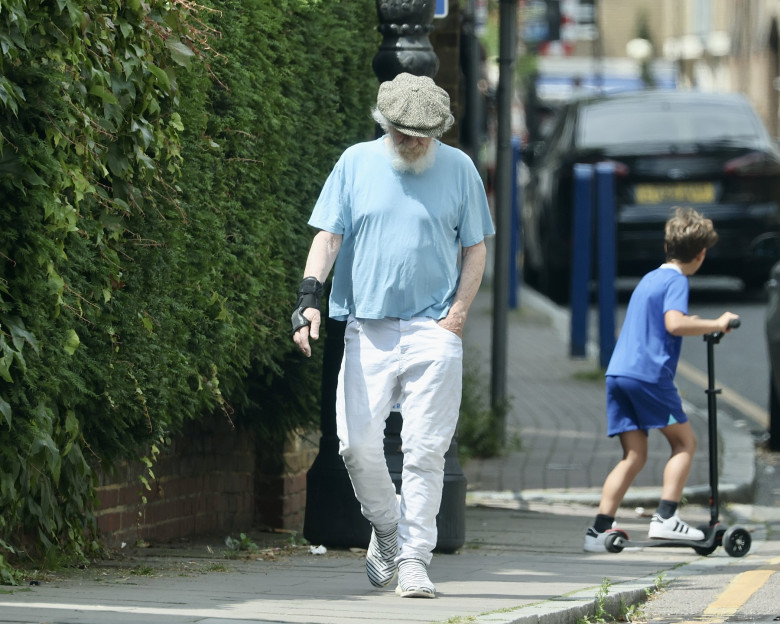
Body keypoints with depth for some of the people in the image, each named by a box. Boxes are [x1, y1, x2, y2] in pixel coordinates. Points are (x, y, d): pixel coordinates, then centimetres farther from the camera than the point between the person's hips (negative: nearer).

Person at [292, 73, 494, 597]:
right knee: (357, 444, -6)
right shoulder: (357, 164, 7)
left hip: (434, 332, -1)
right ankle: (387, 529, 19)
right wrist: (310, 297, -9)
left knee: (425, 450, -7)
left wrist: (458, 313, -1)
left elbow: (475, 249, 12)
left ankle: (413, 558, -2)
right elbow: (328, 236, 6)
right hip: (368, 330, 1)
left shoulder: (458, 169, 7)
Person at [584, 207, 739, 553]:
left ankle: (599, 530, -2)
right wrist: (715, 325, -11)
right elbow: (674, 324, -20)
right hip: (650, 374, -8)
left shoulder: (649, 278, 23)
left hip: (618, 372, 8)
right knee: (684, 440, 5)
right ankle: (666, 517, -7)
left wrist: (694, 325, 40)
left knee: (634, 455, 7)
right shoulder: (676, 281, -4)